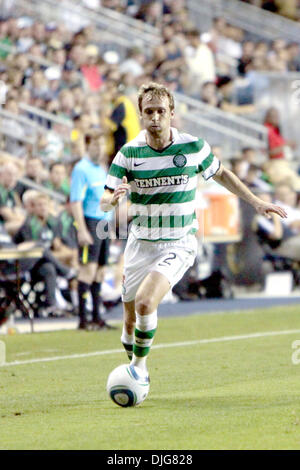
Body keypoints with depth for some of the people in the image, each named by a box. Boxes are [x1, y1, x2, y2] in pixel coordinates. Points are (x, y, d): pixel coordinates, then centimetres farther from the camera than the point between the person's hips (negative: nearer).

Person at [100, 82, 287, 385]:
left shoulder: (193, 147, -7)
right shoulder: (129, 153, -6)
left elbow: (221, 175, 13)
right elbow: (104, 203, -7)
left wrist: (256, 203, 11)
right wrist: (114, 197, -31)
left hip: (178, 244, -2)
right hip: (140, 244, 2)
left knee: (145, 302, -24)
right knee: (131, 319, 8)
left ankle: (139, 366, -3)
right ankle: (131, 360, 36)